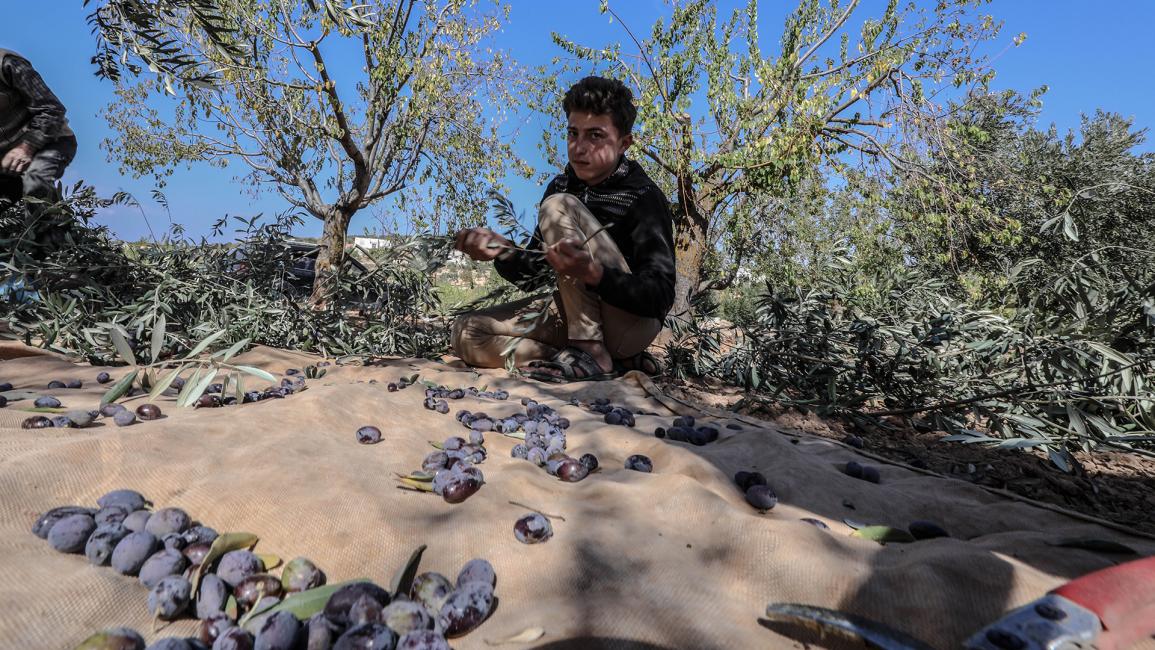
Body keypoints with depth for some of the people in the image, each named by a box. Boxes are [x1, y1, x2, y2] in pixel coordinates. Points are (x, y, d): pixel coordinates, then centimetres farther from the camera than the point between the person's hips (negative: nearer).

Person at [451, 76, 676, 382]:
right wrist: (502, 250, -16)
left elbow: (660, 296, -23)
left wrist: (593, 273, -40)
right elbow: (528, 271, 7)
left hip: (633, 324, -7)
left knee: (559, 207, -19)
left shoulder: (644, 197, -14)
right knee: (467, 332, -8)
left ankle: (592, 354, -24)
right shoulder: (561, 185, 6)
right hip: (576, 318, 7)